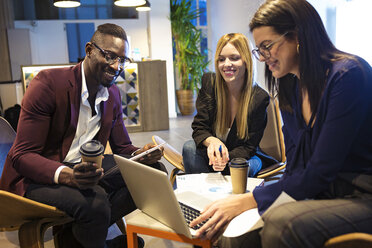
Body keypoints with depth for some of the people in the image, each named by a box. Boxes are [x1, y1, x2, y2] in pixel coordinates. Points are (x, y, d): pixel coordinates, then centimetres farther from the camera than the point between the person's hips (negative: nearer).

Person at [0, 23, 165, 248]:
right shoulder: (48, 83, -15)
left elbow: (122, 147, 10)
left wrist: (142, 154, -15)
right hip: (38, 176, -7)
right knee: (94, 201, -36)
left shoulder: (113, 94, 6)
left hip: (86, 169, 7)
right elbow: (22, 155, -18)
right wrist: (68, 176, -38)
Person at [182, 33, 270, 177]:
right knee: (190, 147, -28)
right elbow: (199, 128, -11)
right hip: (211, 154, 2)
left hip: (241, 157, -1)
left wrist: (226, 158, -35)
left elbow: (249, 147, -13)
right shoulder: (209, 83, -10)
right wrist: (211, 141, -36)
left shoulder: (260, 98, -16)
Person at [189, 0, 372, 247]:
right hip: (321, 193, 7)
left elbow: (319, 173, -22)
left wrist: (247, 201, -22)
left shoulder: (348, 75, -19)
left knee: (280, 223, -31)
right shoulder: (290, 87, 5)